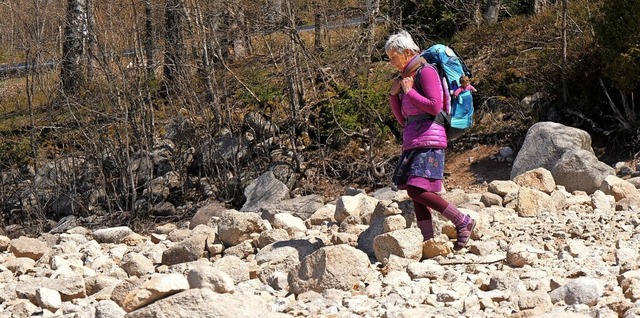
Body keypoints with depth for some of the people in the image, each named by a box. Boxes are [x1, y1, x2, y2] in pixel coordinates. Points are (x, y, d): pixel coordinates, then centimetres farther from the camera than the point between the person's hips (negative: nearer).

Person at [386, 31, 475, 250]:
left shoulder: (426, 71, -5)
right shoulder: (406, 77, 21)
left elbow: (435, 106, -15)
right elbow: (402, 119, 23)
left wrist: (409, 92, -8)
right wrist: (394, 94, 10)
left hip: (428, 140, -9)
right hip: (413, 141, 9)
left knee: (417, 191, -19)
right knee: (416, 194, 2)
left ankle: (463, 222, -10)